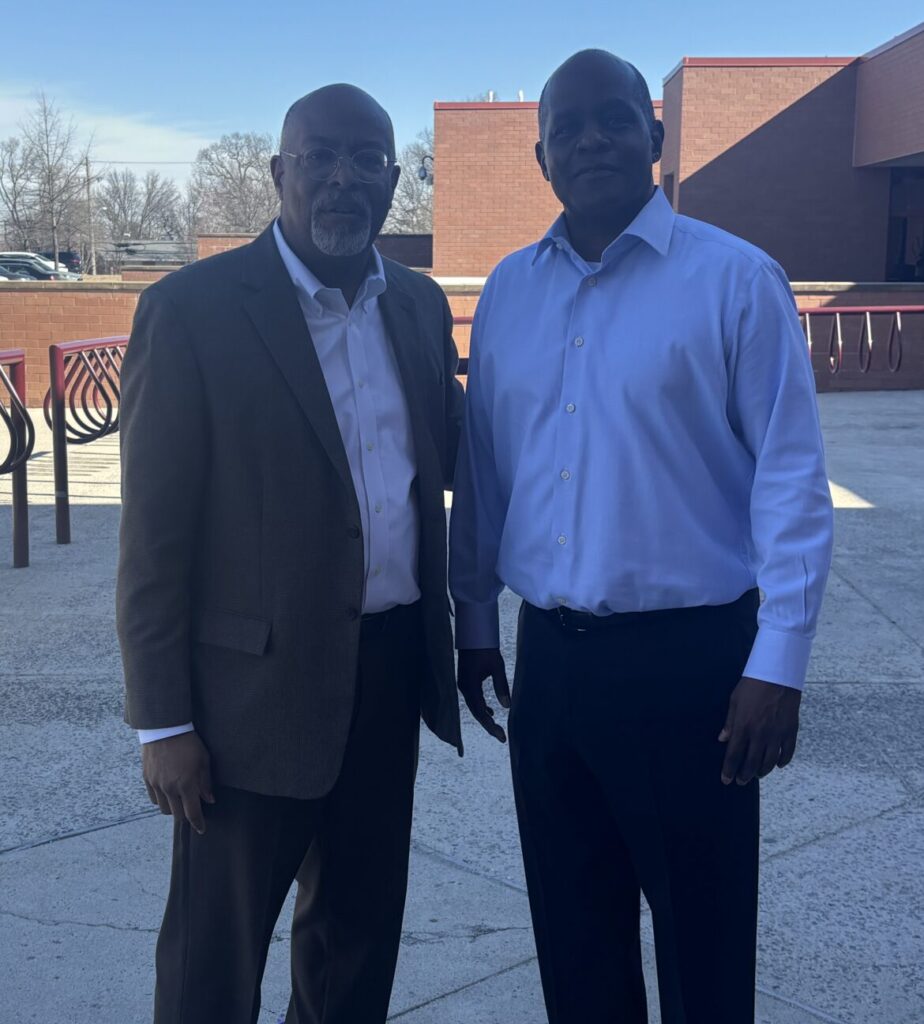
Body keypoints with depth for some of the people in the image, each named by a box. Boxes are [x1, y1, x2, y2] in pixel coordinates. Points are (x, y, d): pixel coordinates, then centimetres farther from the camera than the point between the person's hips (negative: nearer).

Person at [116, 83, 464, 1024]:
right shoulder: (192, 310, -11)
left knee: (361, 931, 21)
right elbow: (154, 536, -11)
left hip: (392, 669, 6)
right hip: (257, 683, -5)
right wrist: (163, 724, -11)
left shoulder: (419, 304, 7)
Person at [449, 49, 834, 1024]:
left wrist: (778, 662, -13)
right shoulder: (508, 290, 7)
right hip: (549, 657, 5)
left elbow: (792, 477, -9)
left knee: (702, 943, 10)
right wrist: (473, 620, 14)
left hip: (688, 658, -4)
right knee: (572, 936, 18)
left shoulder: (736, 279, -7)